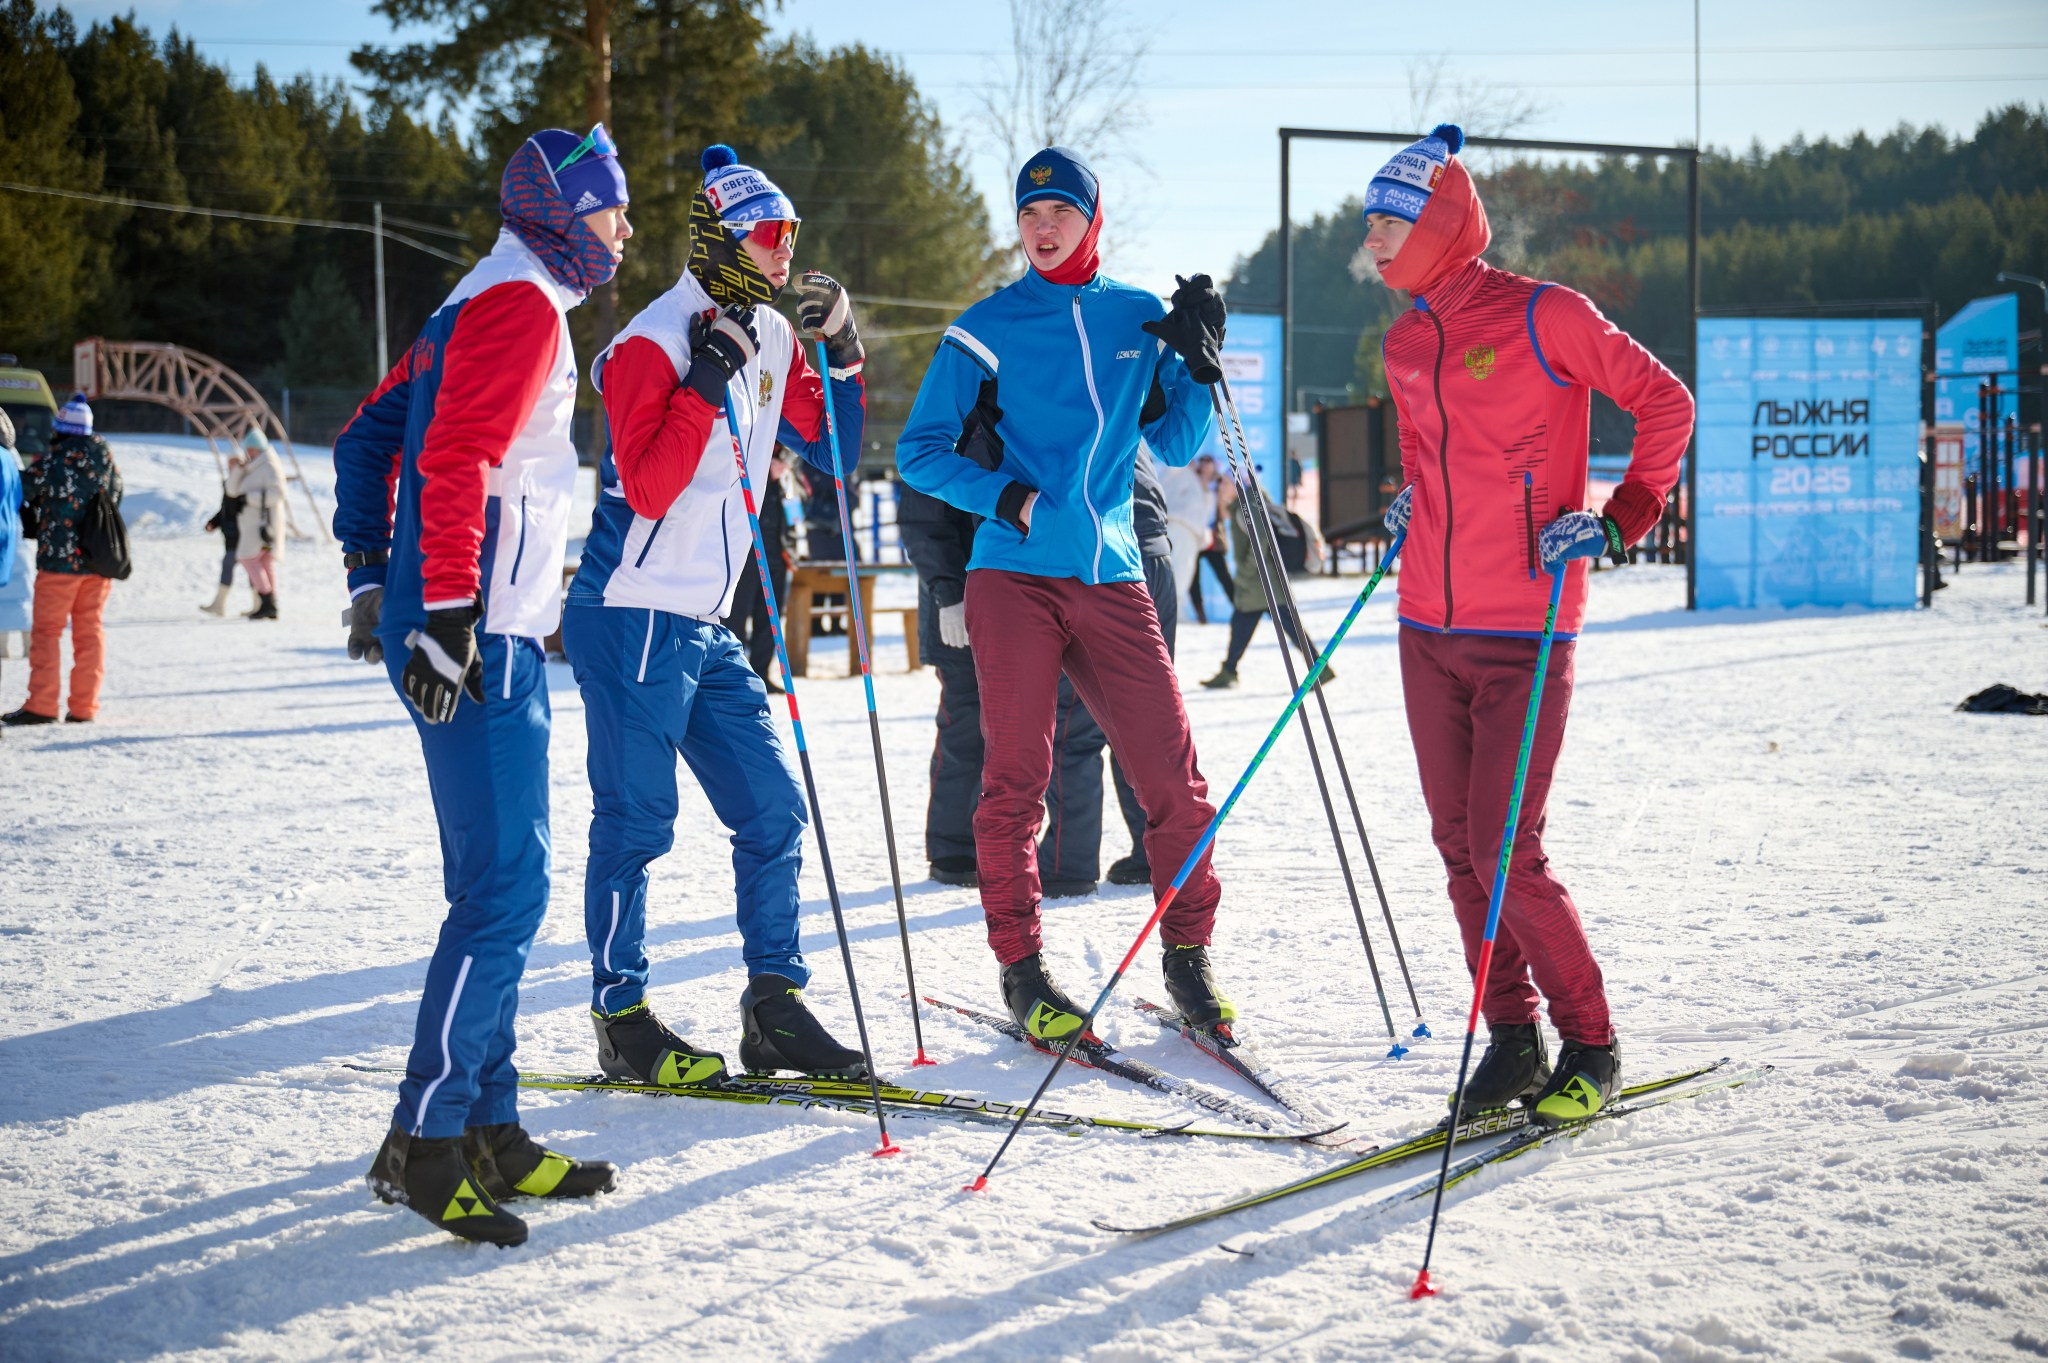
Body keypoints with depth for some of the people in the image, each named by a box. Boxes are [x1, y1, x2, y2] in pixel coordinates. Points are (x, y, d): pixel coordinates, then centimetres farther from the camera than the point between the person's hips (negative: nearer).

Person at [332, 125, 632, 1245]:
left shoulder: (487, 303, 22)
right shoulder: (524, 305, -9)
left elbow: (368, 436, 26)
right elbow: (456, 462, -21)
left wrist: (371, 575, 23)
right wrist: (448, 615, -25)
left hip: (489, 638, 11)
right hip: (478, 643, -11)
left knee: (495, 888, 11)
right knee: (506, 888, -12)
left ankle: (488, 1130, 15)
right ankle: (424, 1142, -9)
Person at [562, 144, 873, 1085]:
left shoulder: (772, 337, 10)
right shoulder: (653, 343, -14)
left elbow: (832, 454, 15)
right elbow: (649, 487, -22)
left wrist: (842, 353, 3)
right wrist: (709, 382, -26)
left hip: (706, 627, 8)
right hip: (632, 620, -8)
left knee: (773, 809, 6)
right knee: (635, 821, -2)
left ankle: (775, 1008, 13)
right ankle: (621, 1021, 8)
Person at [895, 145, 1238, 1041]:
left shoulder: (1141, 319, 12)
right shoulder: (986, 329, 3)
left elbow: (1174, 446, 18)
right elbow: (920, 452, 5)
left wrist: (1199, 364, 2)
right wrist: (1005, 498, -10)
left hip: (1110, 576, 3)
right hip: (1013, 576, -2)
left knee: (1173, 775, -2)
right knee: (1017, 777, -2)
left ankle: (1188, 953, 13)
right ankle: (1020, 968, 9)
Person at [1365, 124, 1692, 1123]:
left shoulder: (1542, 318, -9)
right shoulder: (1405, 345, 12)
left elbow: (1664, 404, -3)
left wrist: (1618, 521, -10)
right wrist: (1411, 507, 10)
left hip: (1522, 637, -7)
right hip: (1429, 629, 7)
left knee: (1506, 851, -9)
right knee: (1460, 846, 7)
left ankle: (1590, 1047, 7)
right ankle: (1512, 1038, 19)